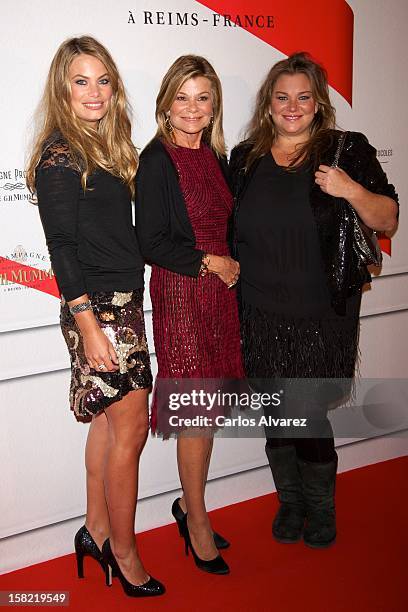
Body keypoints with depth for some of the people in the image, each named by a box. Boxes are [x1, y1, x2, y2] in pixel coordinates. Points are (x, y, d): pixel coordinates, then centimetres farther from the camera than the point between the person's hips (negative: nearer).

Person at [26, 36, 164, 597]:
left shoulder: (109, 146, 13)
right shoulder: (59, 156, -11)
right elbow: (62, 247, -15)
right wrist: (87, 324, -18)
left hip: (124, 303, 8)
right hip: (96, 309, -8)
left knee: (110, 419, 14)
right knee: (131, 425, -2)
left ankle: (97, 531, 30)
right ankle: (124, 554, 15)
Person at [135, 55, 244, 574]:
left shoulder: (215, 156, 11)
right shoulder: (157, 159, -9)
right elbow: (152, 243, -13)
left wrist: (230, 265, 5)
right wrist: (211, 262, -10)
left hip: (218, 291, 7)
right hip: (179, 293, -6)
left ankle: (189, 503, 31)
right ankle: (197, 521, 19)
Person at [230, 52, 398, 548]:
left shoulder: (348, 150, -1)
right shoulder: (246, 158, 9)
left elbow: (387, 221, -1)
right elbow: (229, 227, 20)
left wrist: (353, 191, -18)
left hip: (322, 316, -3)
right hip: (260, 316, 3)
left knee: (307, 414, -3)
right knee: (276, 414, 10)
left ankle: (321, 507, 23)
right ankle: (289, 500, 32)